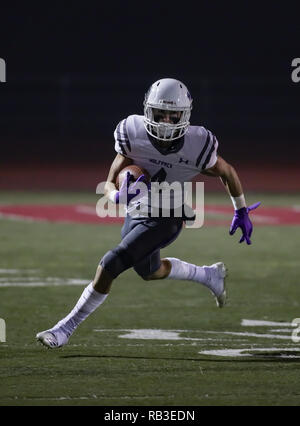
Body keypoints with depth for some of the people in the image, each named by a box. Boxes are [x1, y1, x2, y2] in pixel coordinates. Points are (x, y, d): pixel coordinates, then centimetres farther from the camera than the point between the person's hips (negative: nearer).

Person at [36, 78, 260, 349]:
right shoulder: (134, 135, -20)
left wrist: (241, 211, 8)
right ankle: (209, 275, 53)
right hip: (136, 214, 5)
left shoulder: (197, 146, -25)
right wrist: (119, 195, -39)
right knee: (151, 272, 28)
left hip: (166, 221, -5)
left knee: (110, 265, -19)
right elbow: (110, 183, -15)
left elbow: (227, 173, -3)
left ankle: (68, 326, -6)